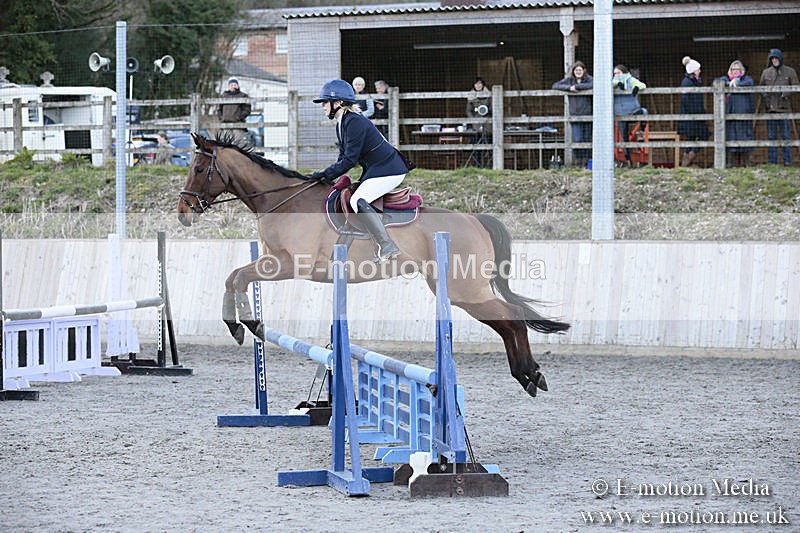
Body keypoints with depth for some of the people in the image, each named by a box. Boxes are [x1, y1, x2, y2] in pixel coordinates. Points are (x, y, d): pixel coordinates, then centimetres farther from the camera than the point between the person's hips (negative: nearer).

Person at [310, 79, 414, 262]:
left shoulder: (355, 123, -20)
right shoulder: (342, 124, 12)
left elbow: (349, 160, -22)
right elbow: (343, 157, 16)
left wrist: (326, 174, -17)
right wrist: (327, 174, 3)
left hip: (389, 170, -11)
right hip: (375, 170, 11)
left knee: (358, 201, -22)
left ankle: (388, 246, -24)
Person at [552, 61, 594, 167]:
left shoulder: (589, 79, 4)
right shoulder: (569, 80, 10)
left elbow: (592, 85, -19)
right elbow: (555, 85, 1)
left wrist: (577, 86, -17)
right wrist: (569, 88, -14)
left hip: (587, 114, -1)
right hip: (574, 114, 1)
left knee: (587, 139, 0)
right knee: (577, 139, -7)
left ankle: (586, 162, 8)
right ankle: (578, 163, 1)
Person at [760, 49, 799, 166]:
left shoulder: (790, 71, 4)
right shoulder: (766, 72, 11)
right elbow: (761, 86, 20)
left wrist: (786, 94, -13)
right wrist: (765, 95, 0)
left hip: (784, 107, -3)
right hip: (770, 107, 3)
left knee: (785, 135, -3)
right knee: (771, 136, 3)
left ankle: (787, 161, -1)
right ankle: (772, 161, 6)